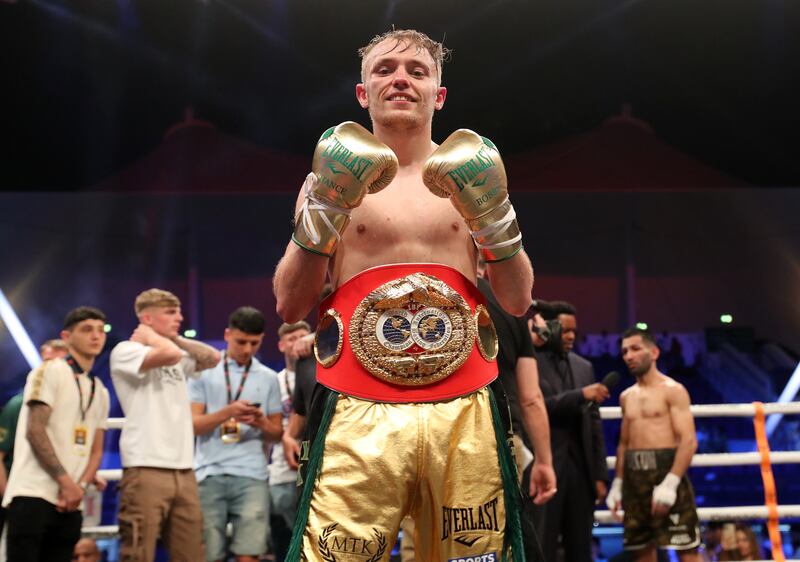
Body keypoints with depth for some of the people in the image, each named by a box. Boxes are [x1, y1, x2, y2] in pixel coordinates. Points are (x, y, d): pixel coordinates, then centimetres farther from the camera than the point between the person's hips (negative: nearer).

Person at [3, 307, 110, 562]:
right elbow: (35, 431, -11)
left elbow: (96, 449, 16)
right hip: (33, 494, -7)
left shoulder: (100, 391, 19)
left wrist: (80, 486, -4)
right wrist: (66, 481, -13)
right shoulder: (50, 371, -2)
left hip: (70, 502, 7)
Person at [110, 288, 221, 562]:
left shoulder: (179, 360, 20)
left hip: (183, 471, 7)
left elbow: (212, 358, 9)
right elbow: (169, 354, -18)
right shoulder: (125, 351, -2)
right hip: (145, 469, -7)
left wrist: (176, 337, 10)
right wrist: (149, 336, 0)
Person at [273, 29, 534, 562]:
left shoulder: (471, 176, 15)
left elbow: (518, 301, 11)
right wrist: (323, 212, -6)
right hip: (360, 414, -2)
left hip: (464, 411, 2)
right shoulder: (330, 177, 11)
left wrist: (494, 217, -3)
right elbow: (289, 307, 5)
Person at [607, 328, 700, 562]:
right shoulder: (627, 397, 17)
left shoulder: (673, 391, -3)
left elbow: (689, 441, -12)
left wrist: (670, 482, -21)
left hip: (665, 471, -7)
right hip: (635, 477, 7)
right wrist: (617, 483, 11)